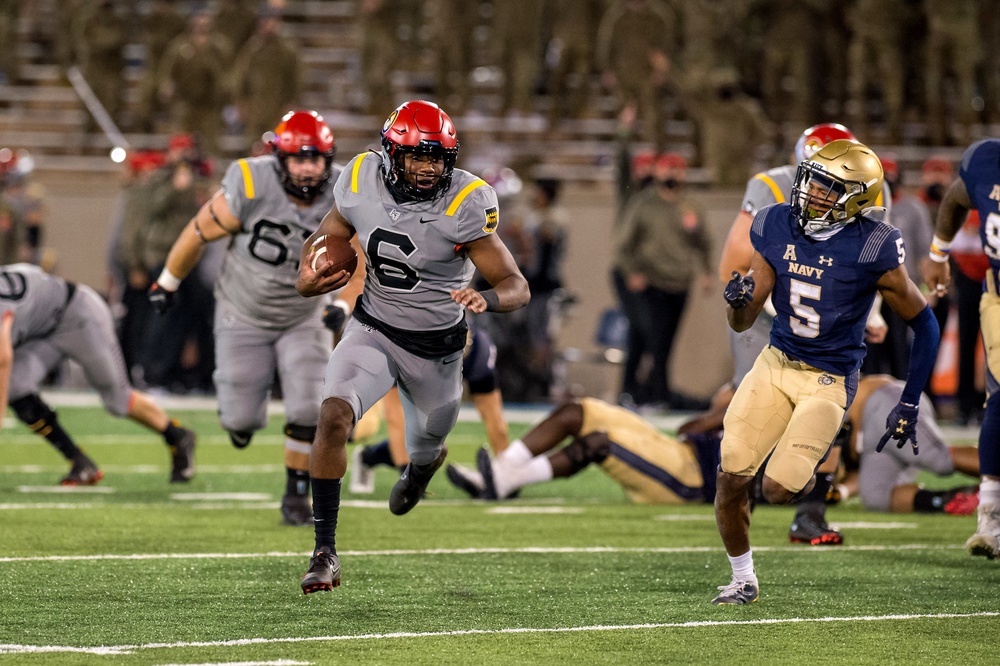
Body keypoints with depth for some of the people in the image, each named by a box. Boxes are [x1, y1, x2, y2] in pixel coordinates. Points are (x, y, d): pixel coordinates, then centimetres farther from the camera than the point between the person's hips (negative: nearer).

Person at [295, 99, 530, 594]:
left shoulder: (464, 204, -23)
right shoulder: (362, 183, -13)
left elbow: (517, 287, -21)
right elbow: (322, 242, 4)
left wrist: (487, 299, -45)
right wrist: (308, 277, -19)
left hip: (435, 347, -1)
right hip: (373, 330, 1)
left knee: (429, 441, 21)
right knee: (334, 417, -24)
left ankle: (420, 465, 64)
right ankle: (325, 551, -17)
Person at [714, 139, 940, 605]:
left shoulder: (872, 251, -19)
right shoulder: (776, 228, -5)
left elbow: (924, 325, -7)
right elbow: (742, 323, 1)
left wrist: (908, 405, -7)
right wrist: (737, 300, -23)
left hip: (828, 380, -4)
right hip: (776, 362, 4)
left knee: (778, 489, -15)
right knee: (732, 477, -4)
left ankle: (809, 477, 24)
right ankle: (743, 580, 20)